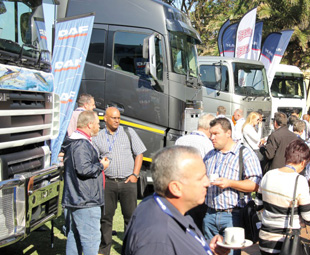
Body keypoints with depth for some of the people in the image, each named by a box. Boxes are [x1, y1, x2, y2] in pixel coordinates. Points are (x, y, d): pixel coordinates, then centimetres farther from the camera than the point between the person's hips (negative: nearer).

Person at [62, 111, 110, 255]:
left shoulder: (73, 142, 16)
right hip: (86, 201, -11)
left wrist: (98, 163, 19)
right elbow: (84, 169, -28)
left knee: (74, 236, 17)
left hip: (74, 199, 11)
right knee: (91, 239, -6)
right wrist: (101, 165, -12)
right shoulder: (82, 144, -18)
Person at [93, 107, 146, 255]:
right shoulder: (98, 137, 6)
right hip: (108, 182, 0)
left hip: (127, 181, 0)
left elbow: (139, 154, 7)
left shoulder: (128, 132, 6)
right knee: (105, 217, 5)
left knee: (130, 216, 3)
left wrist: (135, 175, -1)